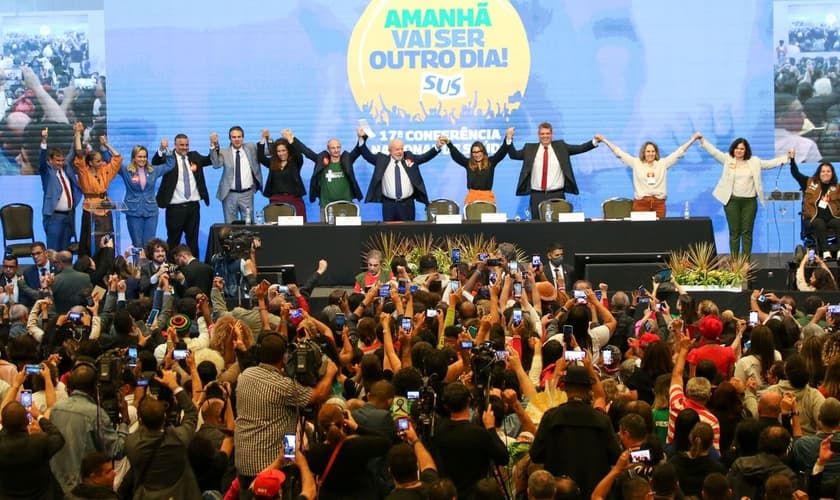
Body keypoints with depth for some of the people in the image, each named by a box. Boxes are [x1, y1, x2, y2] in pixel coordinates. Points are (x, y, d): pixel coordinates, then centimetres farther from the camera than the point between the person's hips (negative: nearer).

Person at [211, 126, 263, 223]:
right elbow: (216, 164, -16)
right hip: (229, 195, -1)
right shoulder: (224, 152, 0)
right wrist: (213, 146, -25)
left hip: (247, 194, 1)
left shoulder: (251, 148, 6)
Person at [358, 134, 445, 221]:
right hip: (389, 204, -1)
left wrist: (438, 146, -14)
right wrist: (362, 139, -10)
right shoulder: (382, 160, 6)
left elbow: (425, 156, 1)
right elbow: (368, 155, 2)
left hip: (407, 204, 1)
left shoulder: (409, 158, 8)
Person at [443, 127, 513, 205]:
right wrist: (449, 143, -16)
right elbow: (456, 154, -1)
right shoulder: (468, 163, 7)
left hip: (487, 197, 0)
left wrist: (508, 139, -19)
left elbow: (502, 152, -3)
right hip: (472, 198, 0)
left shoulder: (491, 162, 6)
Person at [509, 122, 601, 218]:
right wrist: (509, 139, -7)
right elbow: (514, 155, 6)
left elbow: (580, 148, 6)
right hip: (537, 196, 0)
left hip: (557, 195, 0)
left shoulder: (560, 146, 9)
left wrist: (595, 141, -6)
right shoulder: (530, 148, 10)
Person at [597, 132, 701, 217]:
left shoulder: (663, 163, 10)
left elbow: (679, 152, 10)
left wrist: (693, 138, 7)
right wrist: (604, 140, 6)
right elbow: (619, 152, 8)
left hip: (659, 203, 1)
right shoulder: (636, 163, 8)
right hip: (641, 202, -1)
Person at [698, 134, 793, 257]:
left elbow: (770, 163, 6)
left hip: (749, 201, 1)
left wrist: (787, 157, -2)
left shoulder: (754, 161, 7)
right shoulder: (727, 159, 3)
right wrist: (702, 139, -12)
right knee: (734, 232, 2)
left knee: (747, 232, 3)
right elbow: (713, 151, -3)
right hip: (732, 201, -1)